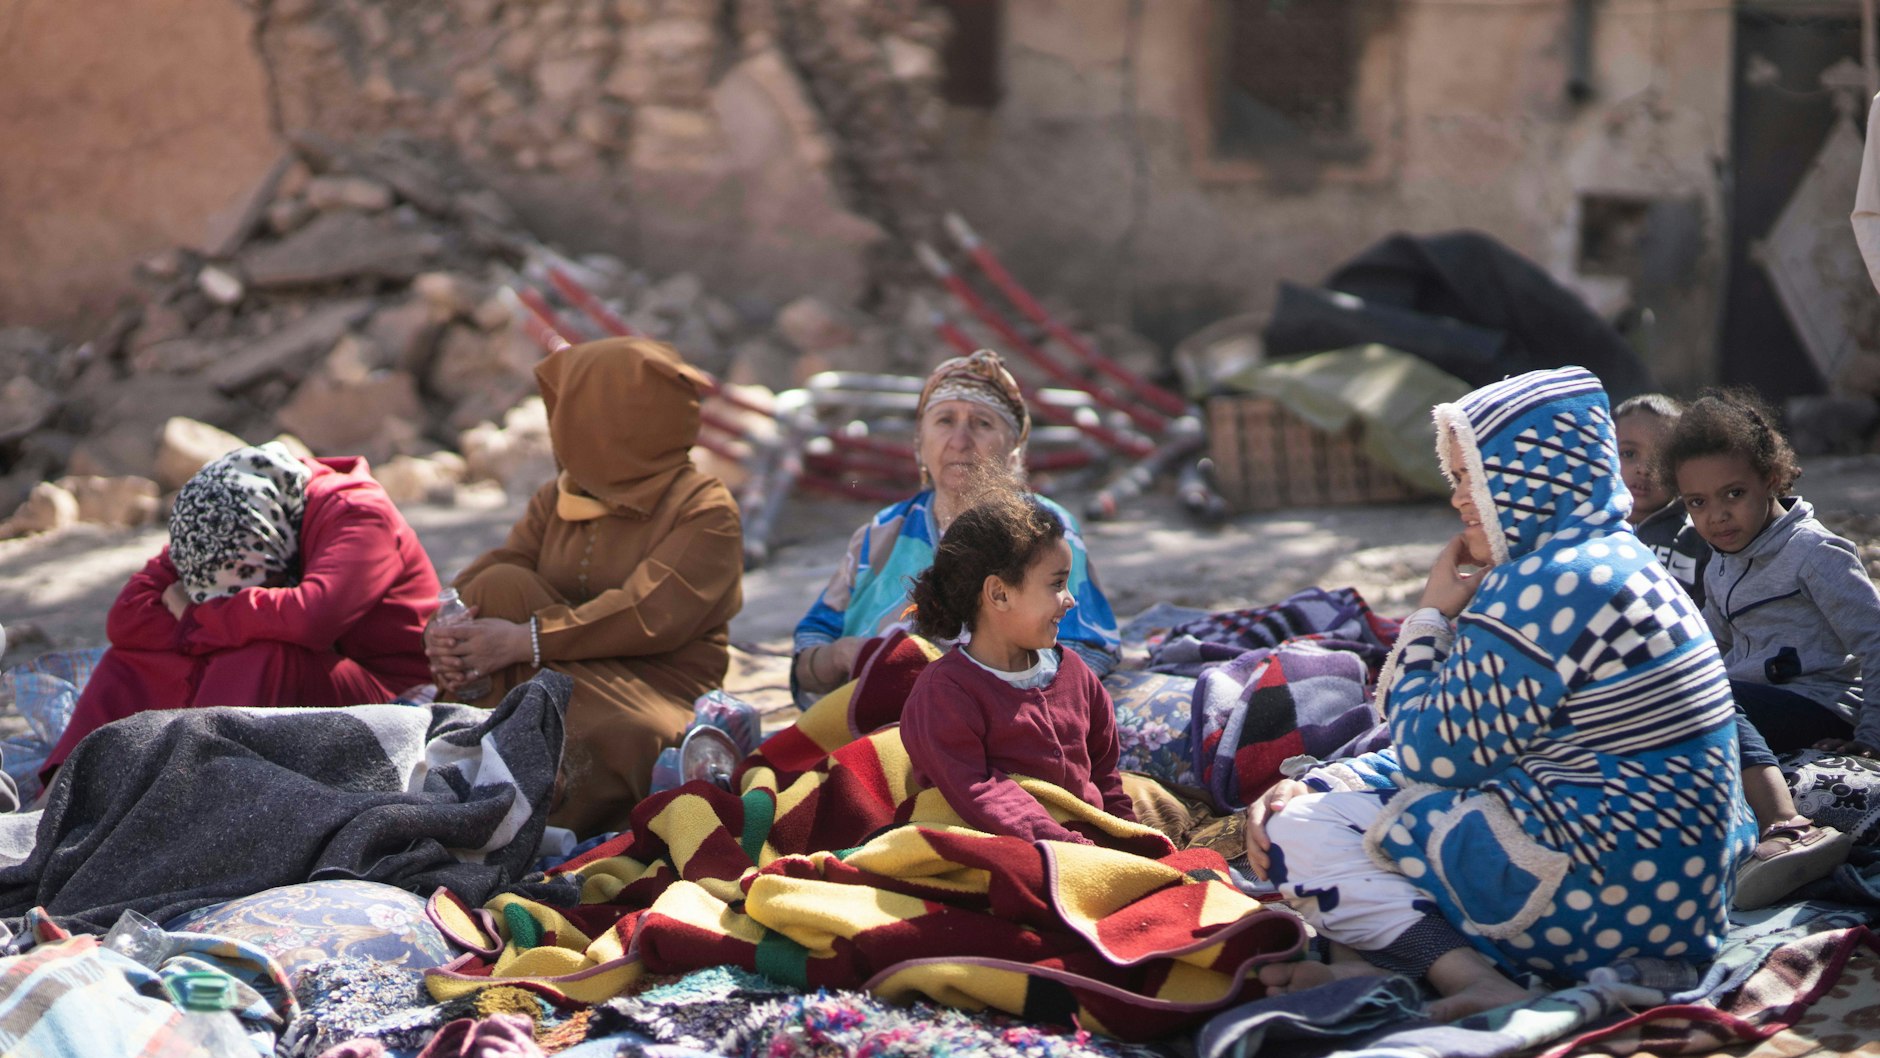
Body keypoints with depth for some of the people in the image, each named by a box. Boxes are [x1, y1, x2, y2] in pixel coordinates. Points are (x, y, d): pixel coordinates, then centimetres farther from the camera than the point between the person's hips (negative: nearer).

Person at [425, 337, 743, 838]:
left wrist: (528, 641, -29)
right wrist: (448, 629, -22)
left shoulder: (705, 509, -5)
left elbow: (651, 615, -21)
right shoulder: (557, 499, 18)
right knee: (504, 585, -20)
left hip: (660, 697, -6)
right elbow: (489, 572, 2)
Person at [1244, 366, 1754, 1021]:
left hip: (1599, 891, -11)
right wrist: (1318, 789, 9)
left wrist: (1433, 614, 2)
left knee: (1300, 829, -4)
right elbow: (1463, 745, 18)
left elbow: (1430, 755, -12)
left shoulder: (1544, 586, -17)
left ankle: (1478, 983, -20)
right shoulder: (1612, 562, 16)